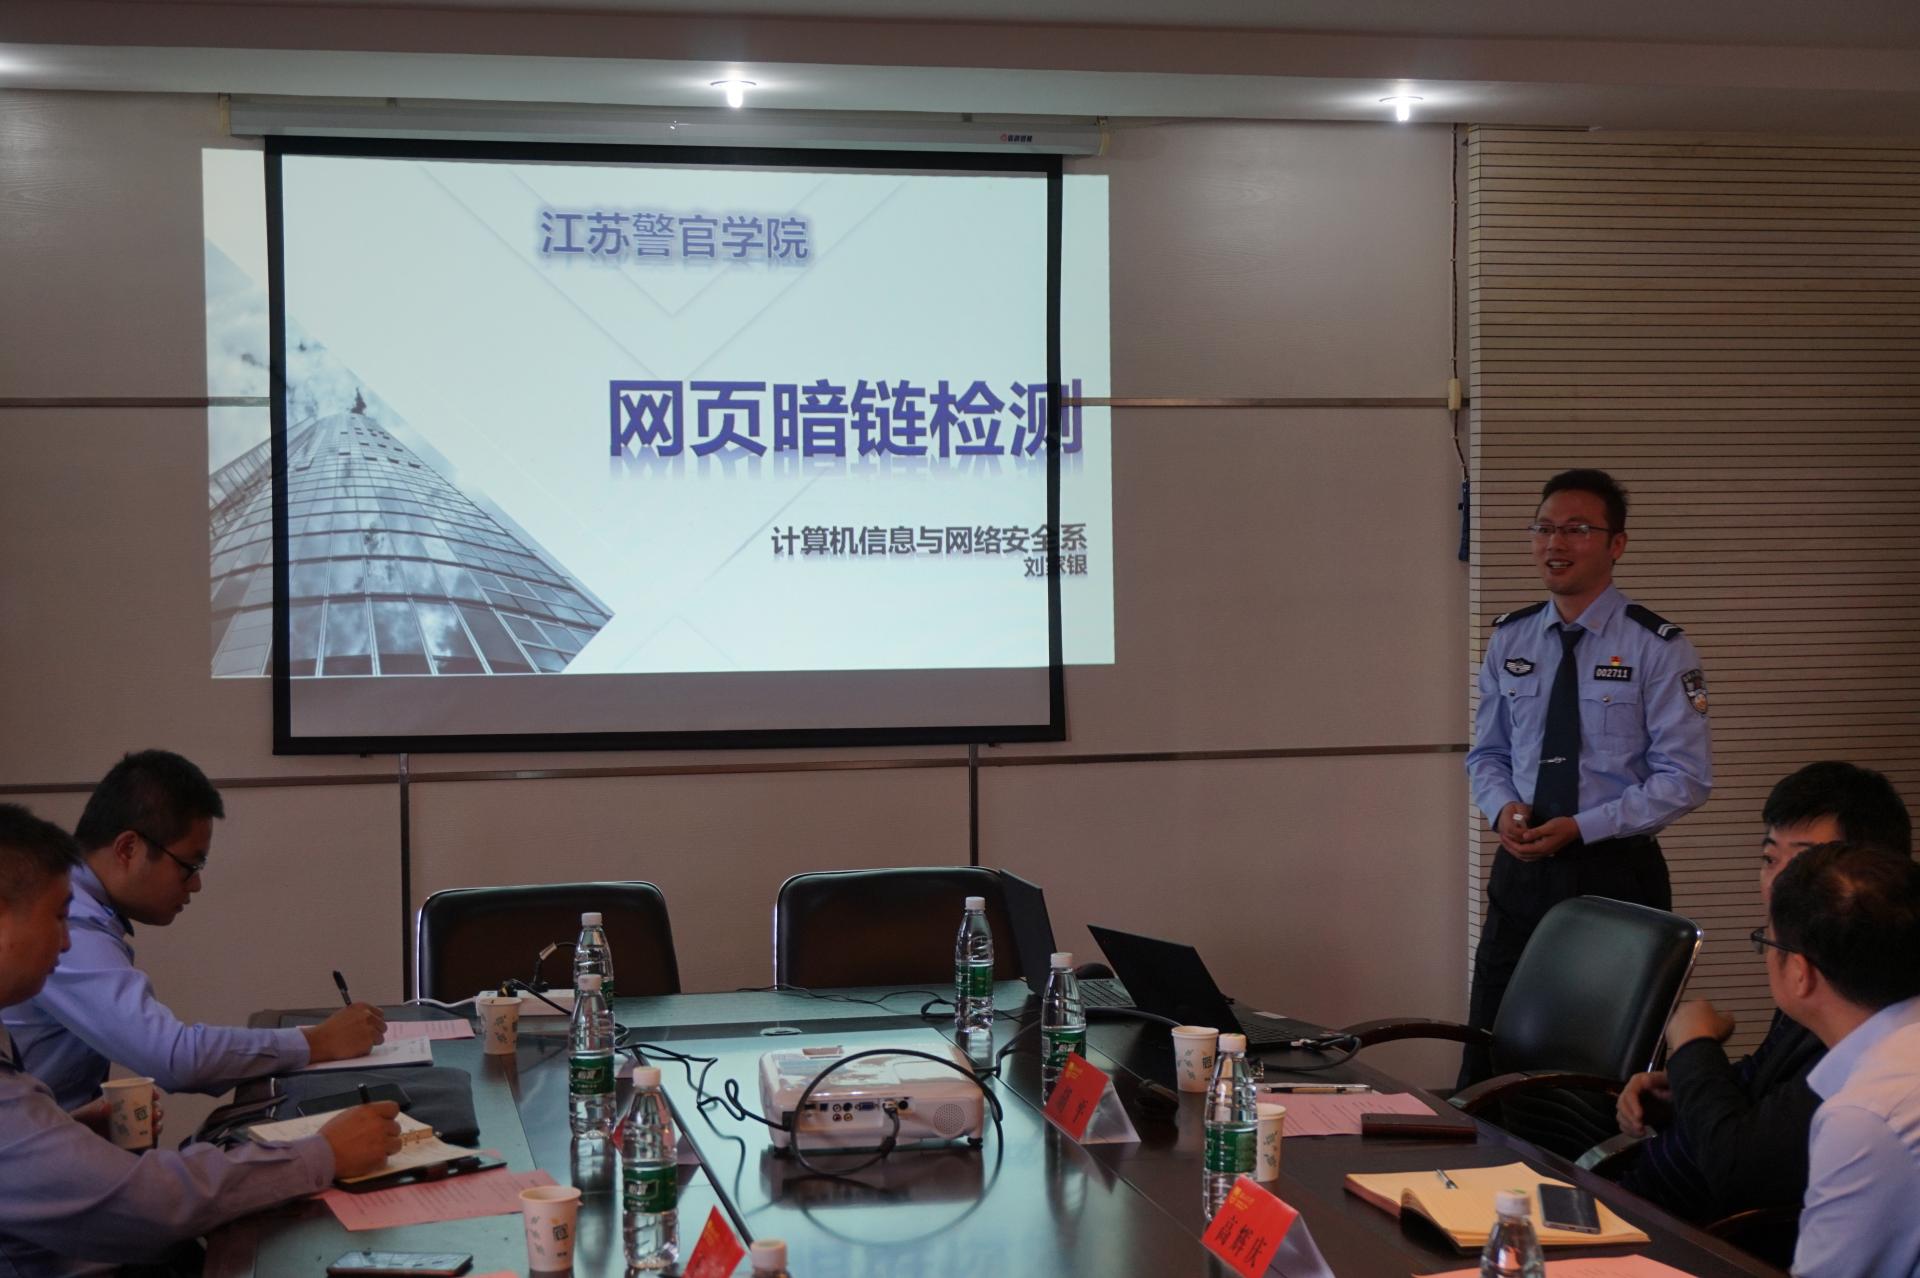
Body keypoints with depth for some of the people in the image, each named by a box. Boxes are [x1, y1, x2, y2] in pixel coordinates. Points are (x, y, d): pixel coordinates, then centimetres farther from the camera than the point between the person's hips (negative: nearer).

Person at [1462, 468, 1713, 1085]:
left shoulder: (1656, 647, -7)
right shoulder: (1509, 641, 7)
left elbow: (1684, 778, -9)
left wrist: (1581, 827, -18)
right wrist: (1504, 809, -8)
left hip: (1616, 874, -4)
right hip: (1522, 870, 4)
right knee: (1488, 1072, 5)